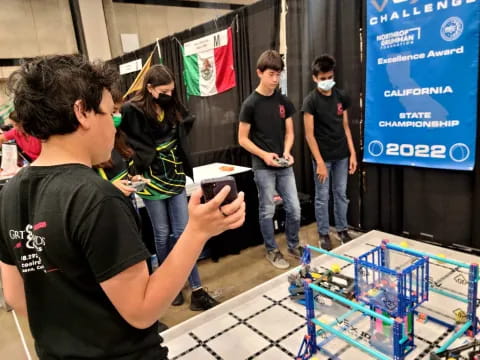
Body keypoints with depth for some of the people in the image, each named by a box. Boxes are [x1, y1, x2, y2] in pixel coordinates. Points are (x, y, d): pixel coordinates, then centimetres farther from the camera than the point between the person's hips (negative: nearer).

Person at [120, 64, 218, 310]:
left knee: (182, 233, 6)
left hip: (176, 179, 4)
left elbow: (182, 136, 20)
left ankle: (196, 290, 11)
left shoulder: (173, 108, 6)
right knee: (163, 235, 8)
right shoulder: (132, 111, -10)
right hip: (152, 181, -4)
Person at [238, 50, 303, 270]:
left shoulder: (284, 102, 5)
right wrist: (263, 155, -17)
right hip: (263, 167, -4)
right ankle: (272, 250, 25)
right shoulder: (250, 104, -8)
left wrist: (287, 152, -8)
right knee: (267, 211, 7)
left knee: (294, 208, 9)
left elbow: (289, 132, 10)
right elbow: (242, 139, -6)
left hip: (284, 165, 4)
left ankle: (293, 245, 30)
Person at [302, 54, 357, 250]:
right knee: (322, 197, 5)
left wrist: (352, 153, 4)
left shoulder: (341, 97, 5)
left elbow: (345, 127, 9)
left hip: (341, 155, 4)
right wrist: (319, 162, -16)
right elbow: (309, 135, -12)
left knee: (341, 194, 13)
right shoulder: (310, 101, -9)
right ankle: (323, 234, 19)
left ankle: (342, 230, 28)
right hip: (323, 156, -4)